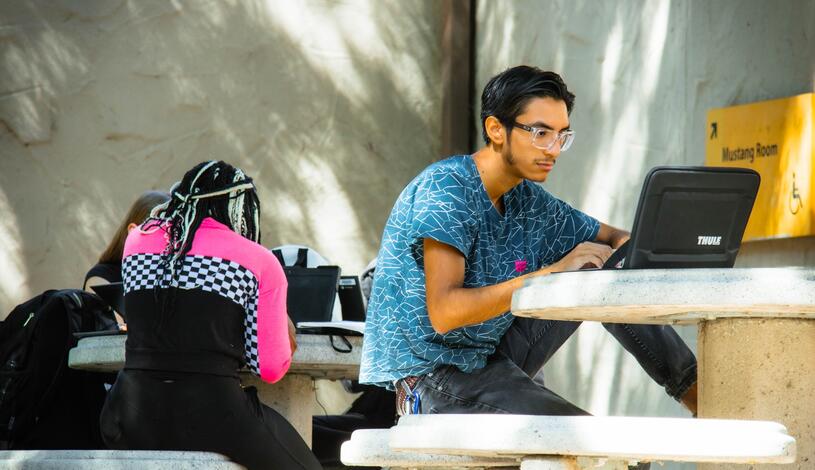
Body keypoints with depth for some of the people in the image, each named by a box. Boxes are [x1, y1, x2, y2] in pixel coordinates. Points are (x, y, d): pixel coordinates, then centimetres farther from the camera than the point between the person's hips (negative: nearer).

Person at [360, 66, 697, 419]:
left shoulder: (528, 200, 6)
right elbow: (444, 313, -28)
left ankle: (696, 392, 8)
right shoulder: (446, 188, -18)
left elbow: (615, 238, 18)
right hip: (427, 374, -8)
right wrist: (550, 272, -27)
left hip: (488, 353, 8)